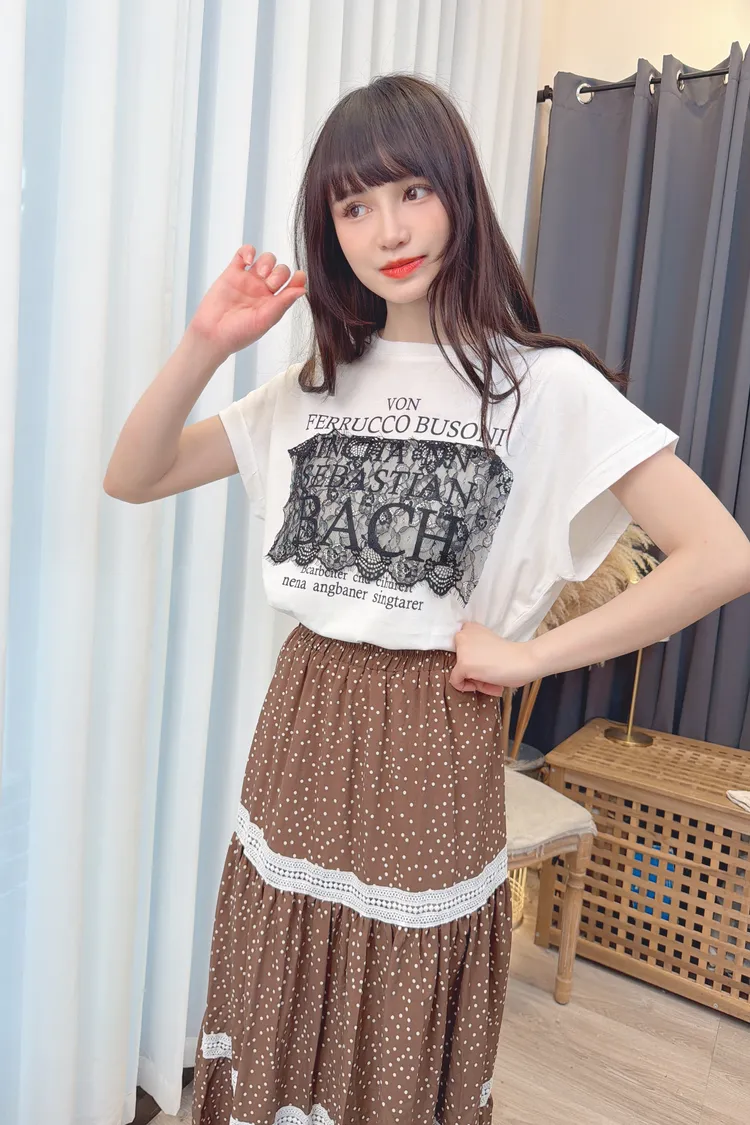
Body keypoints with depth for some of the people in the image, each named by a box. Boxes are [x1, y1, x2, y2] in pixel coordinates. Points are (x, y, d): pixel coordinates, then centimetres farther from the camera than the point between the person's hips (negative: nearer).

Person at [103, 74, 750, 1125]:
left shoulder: (545, 385, -8)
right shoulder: (317, 383, 7)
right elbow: (131, 479, 7)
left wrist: (530, 654, -11)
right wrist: (205, 345, -7)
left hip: (431, 742, -4)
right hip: (299, 734, 5)